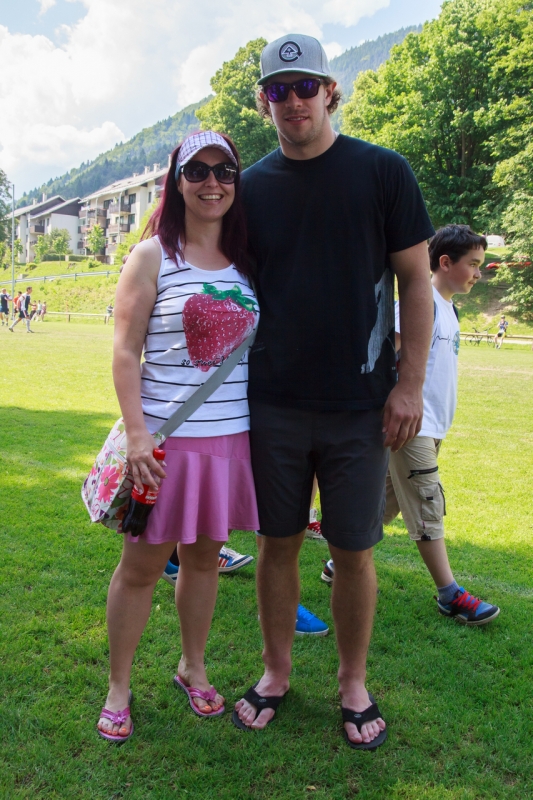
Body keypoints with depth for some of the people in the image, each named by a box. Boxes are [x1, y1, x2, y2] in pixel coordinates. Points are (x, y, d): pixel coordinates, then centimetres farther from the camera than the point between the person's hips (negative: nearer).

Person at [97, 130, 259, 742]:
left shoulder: (247, 261, 10)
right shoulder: (153, 256, -3)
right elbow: (125, 351, -7)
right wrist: (137, 434, -15)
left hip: (231, 436, 4)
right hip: (165, 437, -4)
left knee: (204, 556, 17)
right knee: (141, 565, 6)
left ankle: (193, 667, 37)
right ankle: (118, 687, 25)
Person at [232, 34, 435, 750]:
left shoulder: (384, 172, -1)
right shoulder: (251, 186, 6)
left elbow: (415, 281, -1)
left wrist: (410, 383, -7)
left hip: (360, 407, -2)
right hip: (273, 404, 2)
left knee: (353, 551, 6)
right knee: (278, 543, 11)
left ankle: (353, 683, 28)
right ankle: (276, 672, 30)